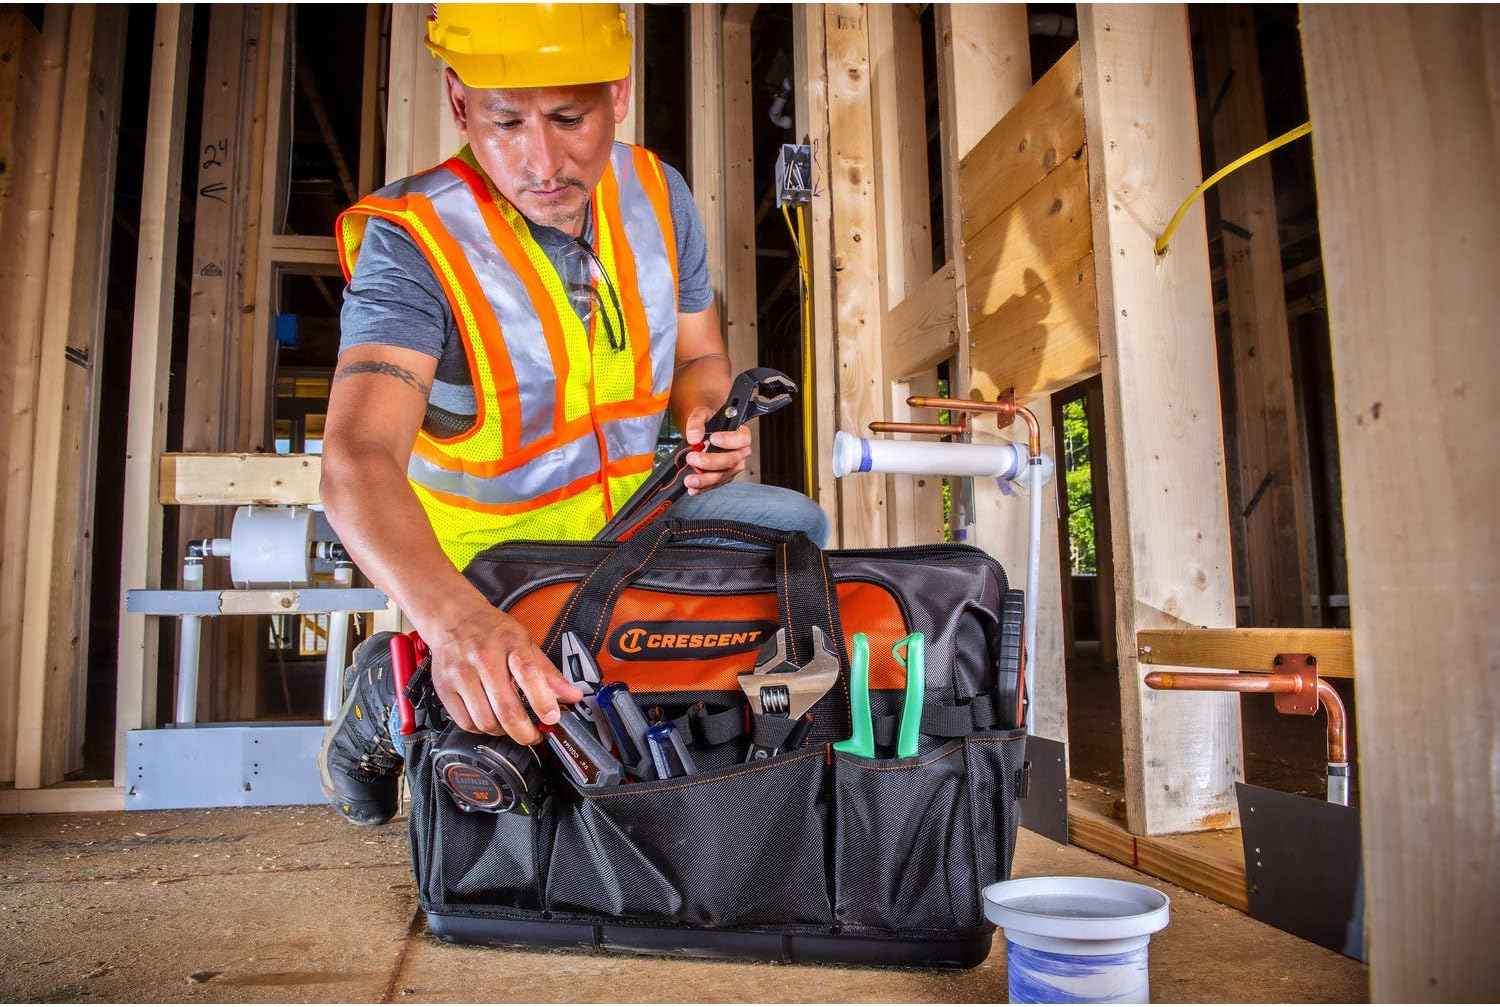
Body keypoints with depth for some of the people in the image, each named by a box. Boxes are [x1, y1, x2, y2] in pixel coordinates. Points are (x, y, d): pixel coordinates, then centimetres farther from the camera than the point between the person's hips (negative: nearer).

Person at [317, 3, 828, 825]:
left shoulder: (657, 194, -6)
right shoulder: (412, 241, -24)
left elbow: (699, 358, 8)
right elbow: (359, 463, -38)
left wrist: (704, 424, -16)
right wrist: (453, 616, -57)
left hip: (637, 506, 5)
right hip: (489, 552, -5)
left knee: (796, 528, -5)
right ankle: (385, 693, 8)